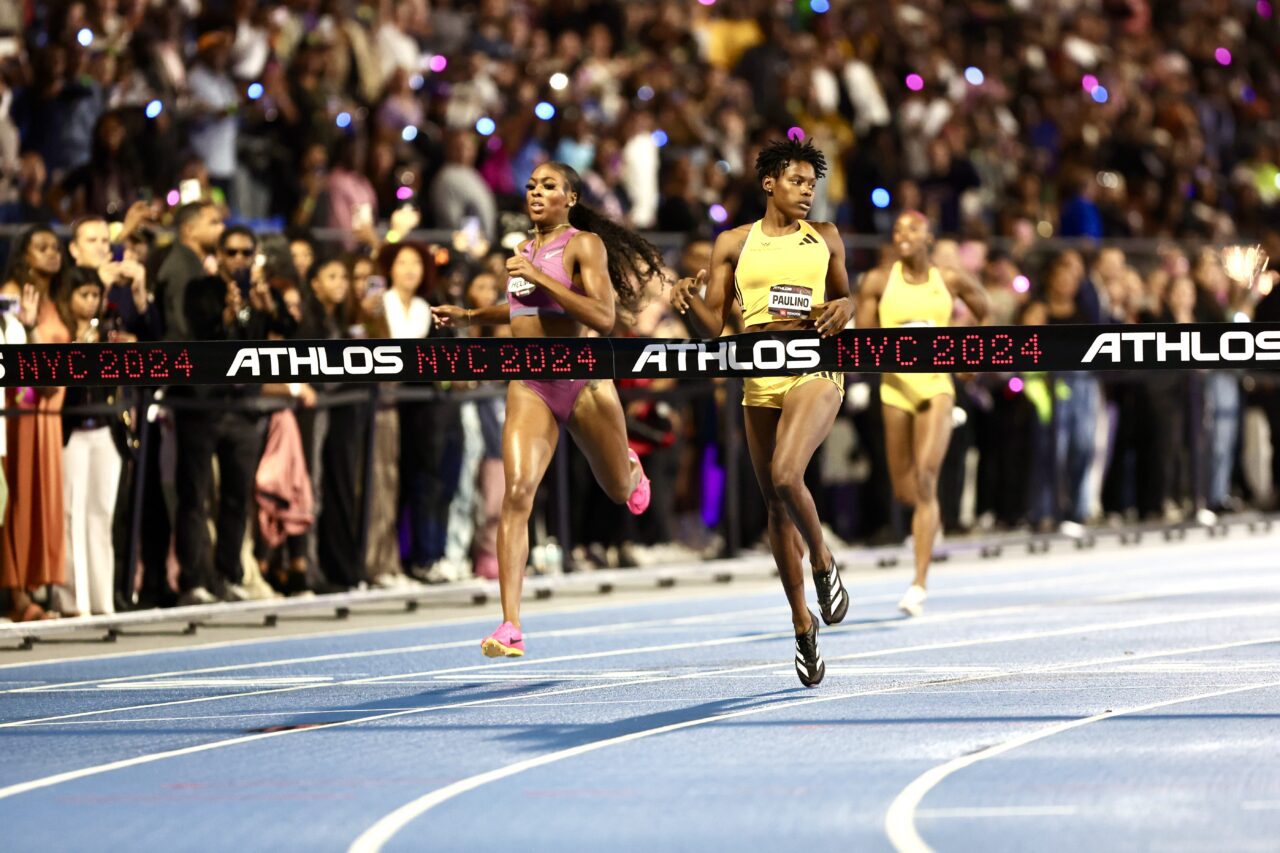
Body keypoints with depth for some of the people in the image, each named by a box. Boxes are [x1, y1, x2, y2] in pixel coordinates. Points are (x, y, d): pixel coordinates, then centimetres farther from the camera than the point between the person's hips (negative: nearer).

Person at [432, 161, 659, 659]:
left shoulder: (585, 244, -7)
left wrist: (540, 278, -22)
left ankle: (631, 469, 58)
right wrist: (468, 317, 23)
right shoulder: (524, 249, 13)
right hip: (529, 387, 4)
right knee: (518, 493, -16)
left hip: (581, 380, -4)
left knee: (620, 491, 16)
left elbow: (604, 319, -19)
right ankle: (510, 627, -23)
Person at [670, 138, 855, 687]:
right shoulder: (734, 244, 8)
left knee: (785, 475, -26)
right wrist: (688, 303, -14)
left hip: (815, 370, -2)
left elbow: (843, 296, 23)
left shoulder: (825, 239, 10)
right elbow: (712, 327, 8)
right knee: (775, 504, 5)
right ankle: (802, 622, 17)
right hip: (760, 378, 2)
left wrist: (842, 310, 0)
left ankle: (822, 561, 1)